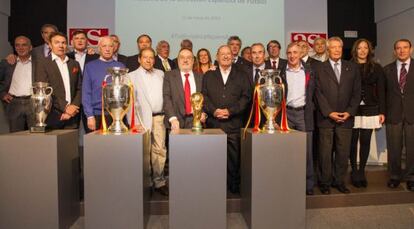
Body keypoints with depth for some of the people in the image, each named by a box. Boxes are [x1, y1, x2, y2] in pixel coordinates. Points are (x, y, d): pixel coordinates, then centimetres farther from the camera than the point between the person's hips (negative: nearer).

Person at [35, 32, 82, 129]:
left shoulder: (74, 64, 15)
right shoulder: (43, 64, 2)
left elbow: (79, 88, 11)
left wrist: (74, 106, -4)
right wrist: (65, 107, -12)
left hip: (72, 115, 3)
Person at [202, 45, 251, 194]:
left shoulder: (241, 75, 12)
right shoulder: (208, 75, 16)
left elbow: (245, 97, 3)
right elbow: (204, 96, 7)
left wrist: (230, 111, -9)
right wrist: (213, 110, -10)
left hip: (234, 124, 0)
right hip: (213, 123, 1)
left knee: (234, 157, 1)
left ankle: (234, 186, 15)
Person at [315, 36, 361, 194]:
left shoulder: (352, 68, 13)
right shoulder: (319, 69, 6)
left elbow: (356, 92, 9)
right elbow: (318, 93, -1)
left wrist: (349, 112, -4)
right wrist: (329, 112, -9)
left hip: (346, 118, 2)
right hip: (326, 118, -2)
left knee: (343, 152, 5)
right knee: (325, 153, 2)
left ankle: (339, 181, 20)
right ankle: (325, 182, 14)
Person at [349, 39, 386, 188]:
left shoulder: (376, 68, 9)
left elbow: (381, 91, 7)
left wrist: (382, 111, 2)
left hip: (370, 109, 2)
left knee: (365, 142, 6)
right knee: (353, 141, 1)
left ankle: (362, 172, 18)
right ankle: (354, 172, 15)